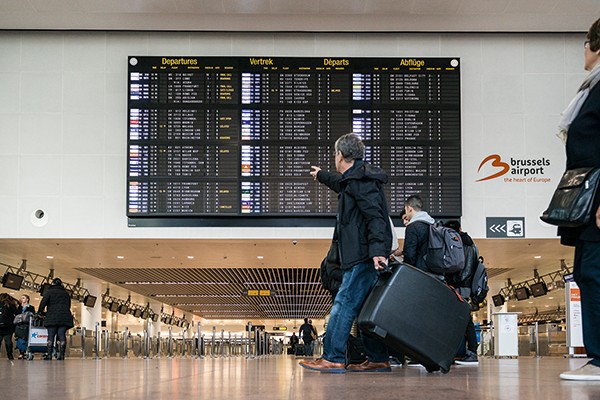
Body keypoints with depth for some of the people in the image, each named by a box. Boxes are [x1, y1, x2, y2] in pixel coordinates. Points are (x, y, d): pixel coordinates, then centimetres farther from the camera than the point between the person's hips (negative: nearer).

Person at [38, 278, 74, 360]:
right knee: (62, 335, -2)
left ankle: (49, 355, -6)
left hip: (52, 317, -3)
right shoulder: (65, 293, 20)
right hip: (65, 317, 3)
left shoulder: (49, 291, 6)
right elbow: (68, 305, 18)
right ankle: (61, 354, -9)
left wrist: (40, 312, 5)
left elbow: (43, 302, -4)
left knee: (51, 336, -1)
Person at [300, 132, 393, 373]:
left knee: (344, 303, -11)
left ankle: (333, 358, -11)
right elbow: (340, 184, 48)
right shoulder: (354, 180, 22)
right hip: (363, 256, 10)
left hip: (364, 256, -10)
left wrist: (377, 250, -31)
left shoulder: (360, 180, -10)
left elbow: (375, 216, -21)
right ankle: (378, 360, 11)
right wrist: (321, 176, 67)